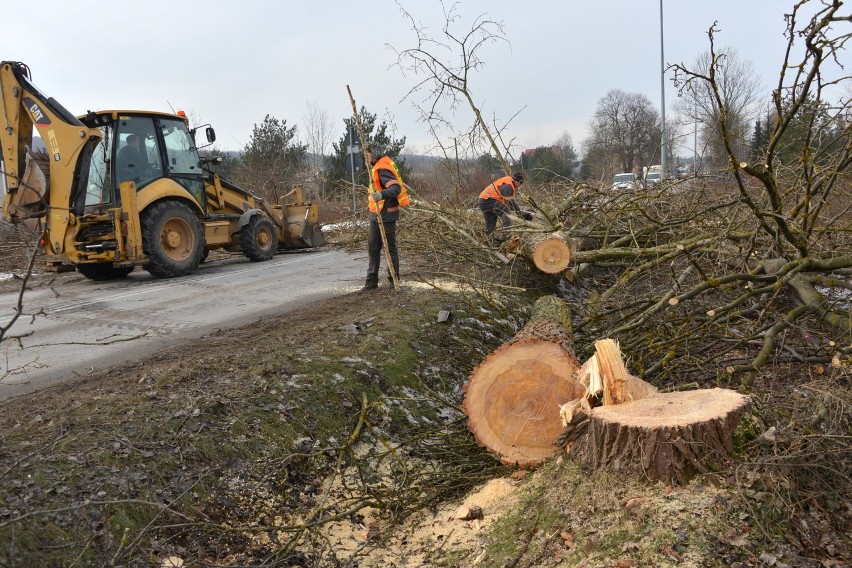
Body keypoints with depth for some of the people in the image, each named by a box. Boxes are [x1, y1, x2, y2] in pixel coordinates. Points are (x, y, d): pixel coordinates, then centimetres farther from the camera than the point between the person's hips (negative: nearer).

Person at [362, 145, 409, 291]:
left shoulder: (382, 169, -19)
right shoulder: (377, 167, 13)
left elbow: (395, 188, -32)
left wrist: (382, 194, -50)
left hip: (386, 215, -10)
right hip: (376, 215, 10)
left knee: (390, 247, 1)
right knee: (373, 246, 10)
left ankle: (394, 280, 12)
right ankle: (372, 280, 15)